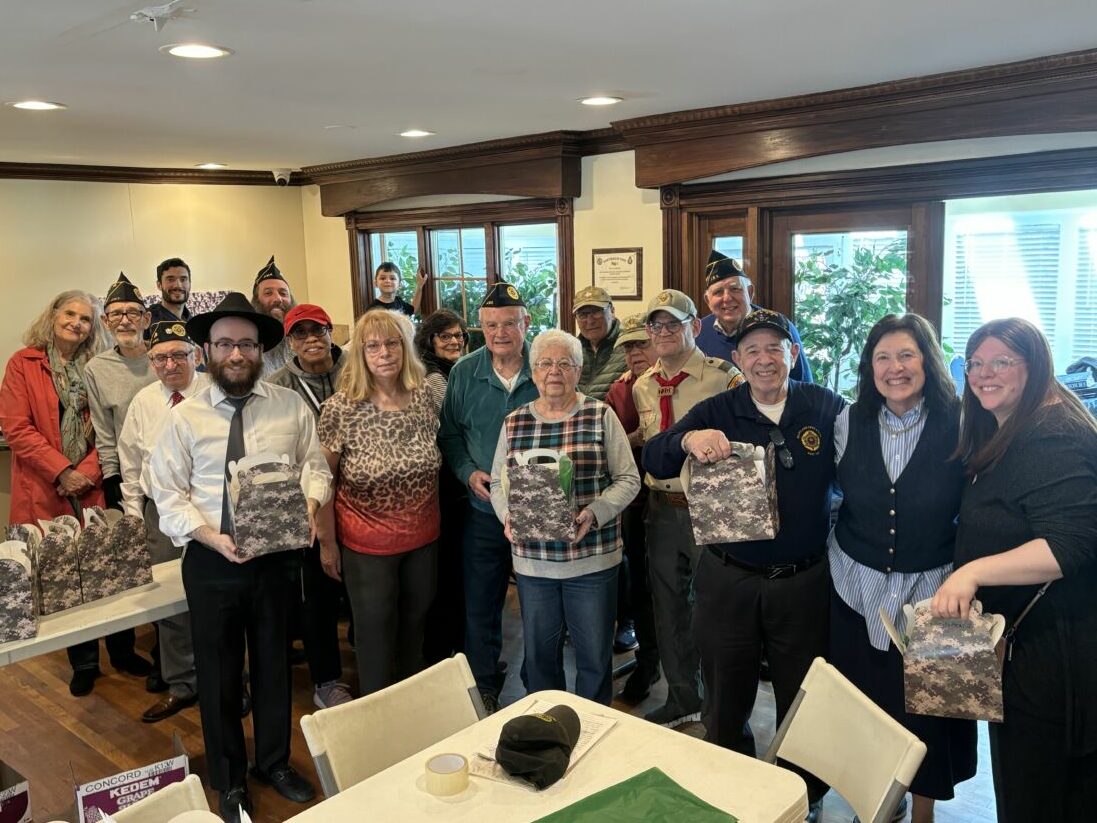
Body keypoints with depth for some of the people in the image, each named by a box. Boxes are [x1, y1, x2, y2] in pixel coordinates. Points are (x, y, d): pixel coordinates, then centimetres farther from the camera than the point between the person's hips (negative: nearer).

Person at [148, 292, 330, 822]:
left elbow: (315, 465, 4)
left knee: (274, 663, 17)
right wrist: (211, 537, -18)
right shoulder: (185, 417, -4)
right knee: (218, 672, 13)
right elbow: (168, 493, -5)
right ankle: (229, 780, 35)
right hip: (211, 560, -1)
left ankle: (275, 762, 41)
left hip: (277, 555, 1)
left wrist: (310, 500, -18)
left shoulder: (291, 406, -1)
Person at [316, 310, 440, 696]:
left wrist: (433, 517, 10)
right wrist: (327, 543, -6)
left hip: (423, 538, 4)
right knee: (376, 634, 10)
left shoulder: (423, 397, -4)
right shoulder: (340, 409, -15)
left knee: (414, 625, 19)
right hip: (367, 543, -4)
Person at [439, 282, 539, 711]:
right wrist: (468, 473, -10)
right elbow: (448, 434, 6)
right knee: (479, 607, 11)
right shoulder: (464, 373, 0)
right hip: (483, 510, 2)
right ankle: (484, 690, 30)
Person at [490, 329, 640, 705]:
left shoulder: (601, 416, -2)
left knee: (595, 655, 8)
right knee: (539, 652, 13)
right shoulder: (513, 423, 6)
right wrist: (508, 515, -8)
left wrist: (595, 513, -17)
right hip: (532, 558, 2)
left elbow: (628, 479, -1)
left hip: (592, 558, -2)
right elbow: (498, 482, 12)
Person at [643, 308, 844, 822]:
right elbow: (653, 461, -11)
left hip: (804, 581, 0)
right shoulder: (717, 412, -2)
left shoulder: (827, 409, -3)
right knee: (726, 702, 17)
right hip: (728, 580, 1)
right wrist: (688, 439, -32)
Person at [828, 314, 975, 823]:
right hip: (858, 587, 3)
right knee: (865, 705, 12)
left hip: (931, 590, -2)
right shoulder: (849, 423, -1)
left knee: (925, 707, 9)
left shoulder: (959, 424, -10)